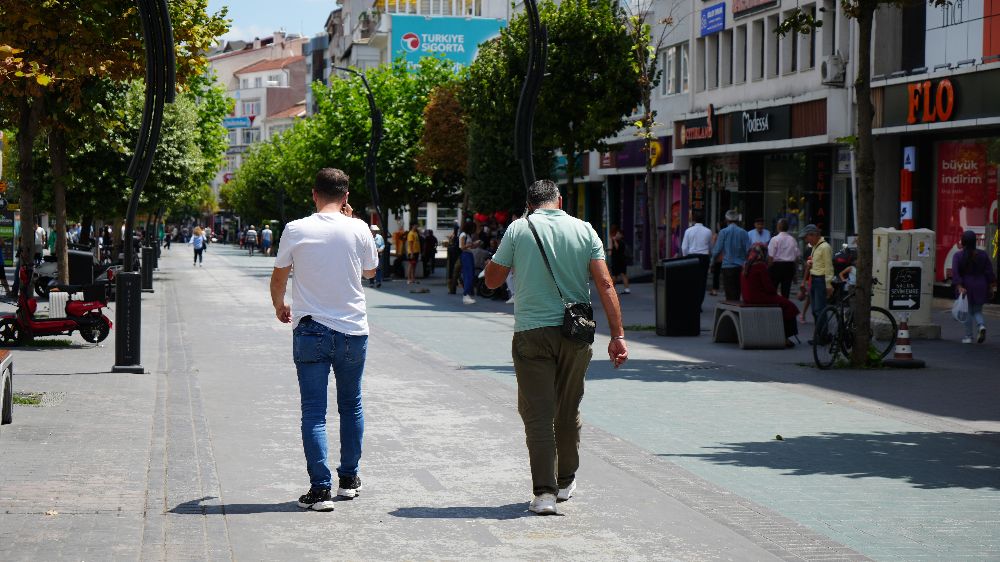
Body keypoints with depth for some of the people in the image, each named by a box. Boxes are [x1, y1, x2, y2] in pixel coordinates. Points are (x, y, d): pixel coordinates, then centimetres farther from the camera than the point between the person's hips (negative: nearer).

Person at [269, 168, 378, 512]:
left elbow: (279, 276, 6)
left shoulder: (296, 230, -5)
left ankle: (320, 488, -8)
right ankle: (348, 479, 26)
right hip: (352, 331, 1)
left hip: (310, 331, -1)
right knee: (351, 406, 17)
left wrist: (280, 307, 26)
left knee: (313, 411, 0)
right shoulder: (358, 229, -4)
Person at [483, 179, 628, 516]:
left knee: (537, 414, -1)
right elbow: (605, 283, -4)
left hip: (531, 333, -2)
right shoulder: (584, 230, 3)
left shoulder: (519, 229, -1)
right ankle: (566, 482, 32)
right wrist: (618, 335, -4)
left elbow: (492, 280, 5)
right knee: (568, 411, 18)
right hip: (576, 335, 2)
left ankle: (544, 491, -10)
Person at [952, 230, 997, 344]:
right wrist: (992, 287, 4)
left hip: (965, 287, -2)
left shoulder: (958, 256, -7)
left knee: (968, 312, 10)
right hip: (980, 287, 2)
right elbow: (989, 272, -2)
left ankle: (968, 337, 11)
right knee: (977, 311, 13)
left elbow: (955, 273, -17)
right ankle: (982, 326, -15)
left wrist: (959, 287, -22)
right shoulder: (982, 254, -1)